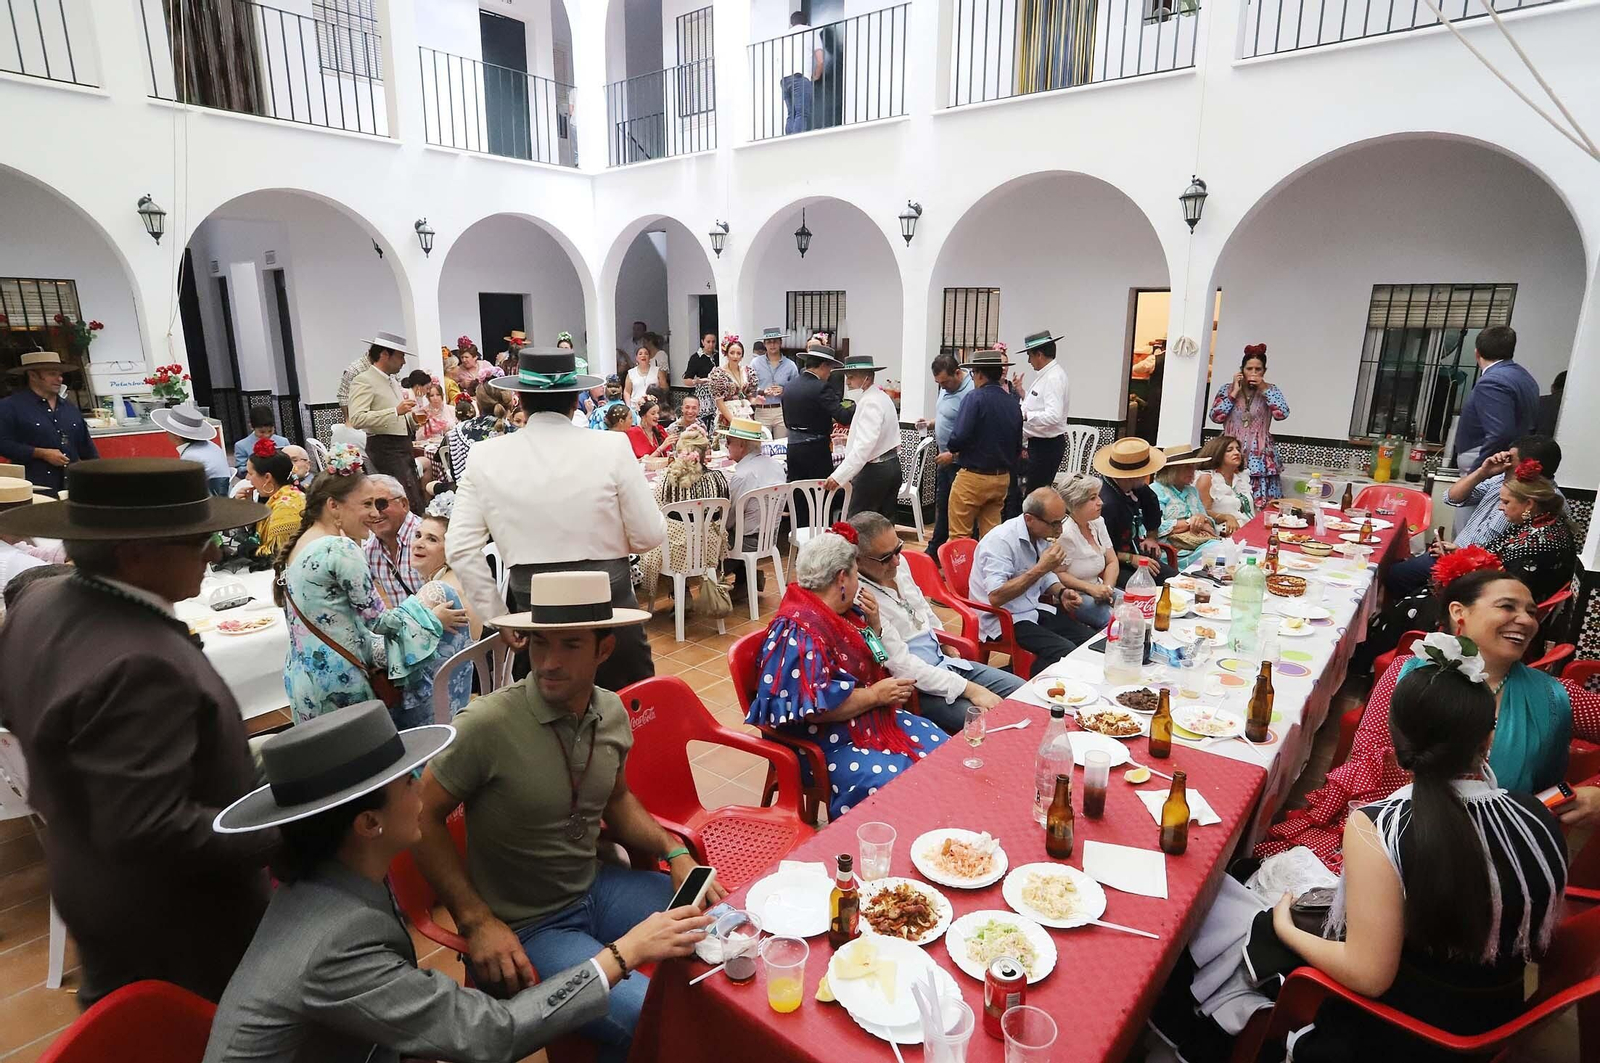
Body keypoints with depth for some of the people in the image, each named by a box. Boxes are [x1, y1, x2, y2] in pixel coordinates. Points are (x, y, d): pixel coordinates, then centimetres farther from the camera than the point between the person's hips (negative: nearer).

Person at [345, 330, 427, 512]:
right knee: (410, 503, -18)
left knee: (417, 497, 10)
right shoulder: (364, 381, -9)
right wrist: (396, 411, -26)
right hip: (385, 447, -9)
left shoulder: (392, 381, 19)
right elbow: (357, 419, -22)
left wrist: (413, 417, 11)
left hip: (403, 445, 9)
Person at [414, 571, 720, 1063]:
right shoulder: (486, 724, -25)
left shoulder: (612, 712, -5)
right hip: (525, 929, -6)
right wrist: (477, 922, -15)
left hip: (598, 887, 6)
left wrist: (675, 853, -2)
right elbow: (423, 817, -13)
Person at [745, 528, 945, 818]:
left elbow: (872, 663, 20)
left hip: (869, 720, 10)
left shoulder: (844, 613, 6)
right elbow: (814, 706, -29)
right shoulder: (801, 631, -23)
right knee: (893, 783, -29)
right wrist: (875, 695, -20)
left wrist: (873, 624, 1)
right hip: (825, 740, -10)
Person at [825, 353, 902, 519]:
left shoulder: (869, 402, -17)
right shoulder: (883, 397, 15)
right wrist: (849, 440, 17)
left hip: (873, 470, -10)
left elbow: (864, 446, -27)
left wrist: (839, 476, -31)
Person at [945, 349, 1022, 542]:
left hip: (973, 477, -6)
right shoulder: (1013, 402, 6)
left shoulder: (975, 398, -13)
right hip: (1002, 478, 6)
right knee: (990, 535, 12)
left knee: (959, 536, 2)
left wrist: (953, 451, 0)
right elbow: (1018, 446, 11)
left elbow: (958, 439, -21)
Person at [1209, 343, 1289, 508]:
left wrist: (1264, 388, -7)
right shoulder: (1227, 389, 7)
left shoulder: (1270, 390, 7)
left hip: (1260, 456, 0)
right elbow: (1215, 417, -4)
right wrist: (1234, 392, -4)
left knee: (1260, 504, -8)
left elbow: (1282, 414, -9)